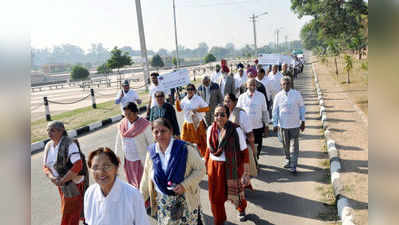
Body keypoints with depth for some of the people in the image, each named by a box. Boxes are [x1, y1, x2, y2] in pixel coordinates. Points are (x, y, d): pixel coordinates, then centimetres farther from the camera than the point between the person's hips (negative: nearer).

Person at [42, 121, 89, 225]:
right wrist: (51, 177, -15)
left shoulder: (70, 144, -24)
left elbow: (78, 166, -30)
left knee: (70, 213, 5)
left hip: (74, 183, -7)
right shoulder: (48, 146, -1)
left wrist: (62, 180, -26)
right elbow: (45, 166, 4)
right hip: (61, 185, 7)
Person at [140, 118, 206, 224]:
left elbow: (200, 169, -10)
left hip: (186, 201, -3)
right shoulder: (152, 152, -3)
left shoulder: (185, 148, -16)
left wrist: (185, 185, -21)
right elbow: (147, 178, 8)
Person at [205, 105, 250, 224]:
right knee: (215, 196, 9)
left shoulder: (236, 130, -16)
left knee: (235, 192, 18)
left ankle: (241, 210, 54)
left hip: (232, 167, -3)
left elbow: (244, 152, -12)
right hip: (214, 167, 3)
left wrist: (246, 172, -13)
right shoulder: (210, 129, -3)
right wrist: (205, 164, 15)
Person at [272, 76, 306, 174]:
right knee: (285, 145, 14)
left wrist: (303, 121, 5)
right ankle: (288, 160, 36)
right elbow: (275, 111, 3)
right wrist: (275, 124, 0)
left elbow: (302, 107, 5)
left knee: (294, 146, -3)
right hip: (283, 125, 2)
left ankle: (293, 166, 2)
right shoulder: (278, 96, -3)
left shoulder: (297, 94, -4)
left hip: (295, 125, -1)